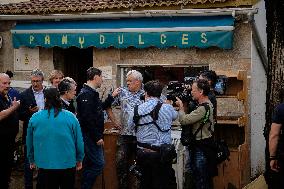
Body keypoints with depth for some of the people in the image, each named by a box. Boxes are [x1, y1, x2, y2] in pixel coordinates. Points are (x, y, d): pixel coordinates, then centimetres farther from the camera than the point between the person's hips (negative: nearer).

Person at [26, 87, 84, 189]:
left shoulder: (34, 118, -2)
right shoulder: (70, 117, -6)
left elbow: (29, 143, 8)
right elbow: (79, 141, -1)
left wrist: (32, 160, 23)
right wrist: (79, 160, 14)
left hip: (45, 165, 0)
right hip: (68, 165, 0)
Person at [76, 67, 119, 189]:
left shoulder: (91, 93, 15)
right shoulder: (86, 94, -18)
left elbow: (101, 107, 30)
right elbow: (88, 118, -23)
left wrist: (112, 96, 28)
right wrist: (97, 137, -21)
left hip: (93, 136, 11)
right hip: (90, 136, -11)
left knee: (89, 164, 14)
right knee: (98, 164, -11)